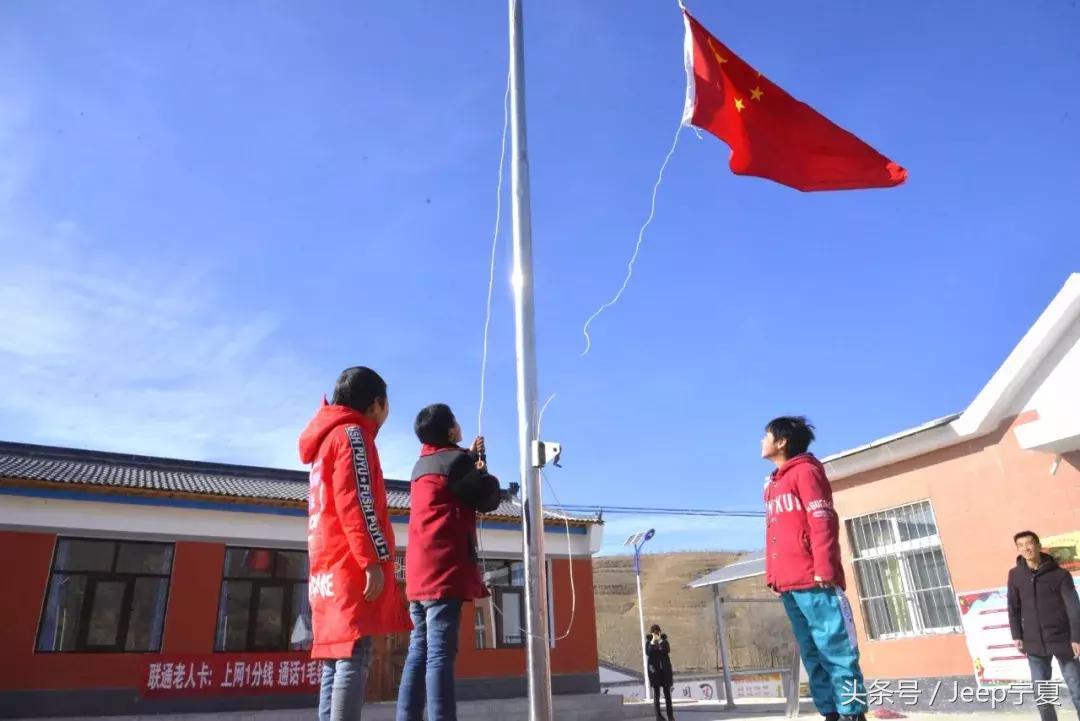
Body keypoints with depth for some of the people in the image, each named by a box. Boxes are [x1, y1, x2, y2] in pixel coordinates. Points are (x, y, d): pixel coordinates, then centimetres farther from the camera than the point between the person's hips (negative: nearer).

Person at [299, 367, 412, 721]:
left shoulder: (329, 438, 24)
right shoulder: (352, 433, -4)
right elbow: (356, 503, -15)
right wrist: (374, 561, -18)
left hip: (329, 567, 9)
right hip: (351, 566, -9)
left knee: (336, 659, 7)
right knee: (353, 656, -13)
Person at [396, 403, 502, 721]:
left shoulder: (422, 465, 19)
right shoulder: (455, 459, -7)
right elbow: (489, 499, 0)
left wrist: (472, 458, 23)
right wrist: (481, 469, 17)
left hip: (420, 573, 8)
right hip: (444, 570, -8)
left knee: (419, 653, 7)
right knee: (440, 654, -12)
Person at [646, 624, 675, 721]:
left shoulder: (663, 639, 2)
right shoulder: (648, 641, 0)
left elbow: (668, 650, -13)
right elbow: (647, 653, -14)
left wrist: (660, 640, -22)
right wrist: (652, 642, -22)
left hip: (665, 669, 1)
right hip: (654, 669, -1)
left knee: (667, 692, 2)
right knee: (656, 693, 0)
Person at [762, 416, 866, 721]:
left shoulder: (804, 471, 0)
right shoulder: (773, 485, 23)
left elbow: (823, 520, -10)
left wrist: (824, 569, -17)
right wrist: (772, 576, 16)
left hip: (814, 582, -8)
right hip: (789, 586, 8)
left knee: (835, 650, -7)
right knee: (813, 655, 7)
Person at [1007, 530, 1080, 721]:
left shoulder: (1060, 574, -5)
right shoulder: (1015, 575, 3)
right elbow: (1014, 608, 8)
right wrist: (1017, 636, 5)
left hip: (1062, 640, -2)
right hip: (1034, 644, 2)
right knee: (1041, 694, 7)